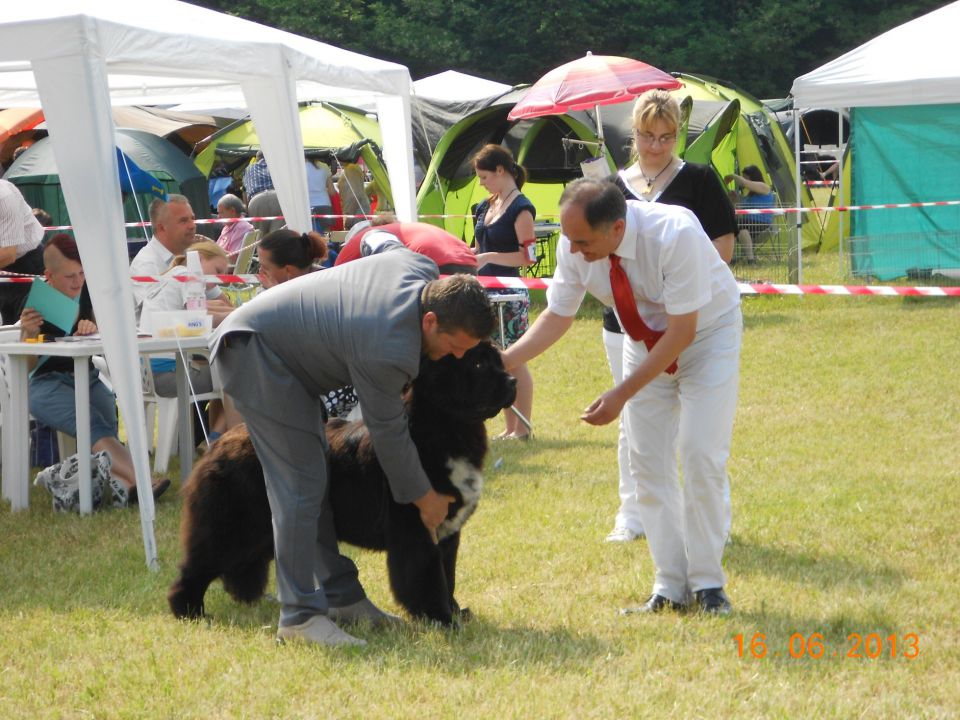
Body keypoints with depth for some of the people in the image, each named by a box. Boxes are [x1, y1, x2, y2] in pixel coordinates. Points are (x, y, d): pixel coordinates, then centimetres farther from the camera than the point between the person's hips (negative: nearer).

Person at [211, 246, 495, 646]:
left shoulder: (423, 269, -9)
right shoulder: (388, 349, -33)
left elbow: (390, 248, 17)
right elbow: (387, 432, -20)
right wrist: (423, 497, -6)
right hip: (254, 354, -11)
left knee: (314, 478, 13)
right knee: (301, 484, -14)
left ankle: (340, 596, 19)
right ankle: (299, 615, -13)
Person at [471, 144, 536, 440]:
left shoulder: (521, 209, -11)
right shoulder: (485, 207, 14)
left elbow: (527, 256, -16)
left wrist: (490, 257, -20)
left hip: (511, 294, -8)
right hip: (486, 292, 8)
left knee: (515, 362, -3)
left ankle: (522, 429, 3)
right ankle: (509, 427, 16)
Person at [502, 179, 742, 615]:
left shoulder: (675, 234, -37)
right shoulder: (573, 244, -21)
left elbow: (683, 331, -30)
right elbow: (557, 317, -7)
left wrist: (622, 395, -31)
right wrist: (502, 361, -23)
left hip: (706, 331, -5)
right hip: (646, 341, 5)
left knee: (700, 454, -13)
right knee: (647, 462, 0)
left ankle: (707, 584, -1)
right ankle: (670, 588, 7)